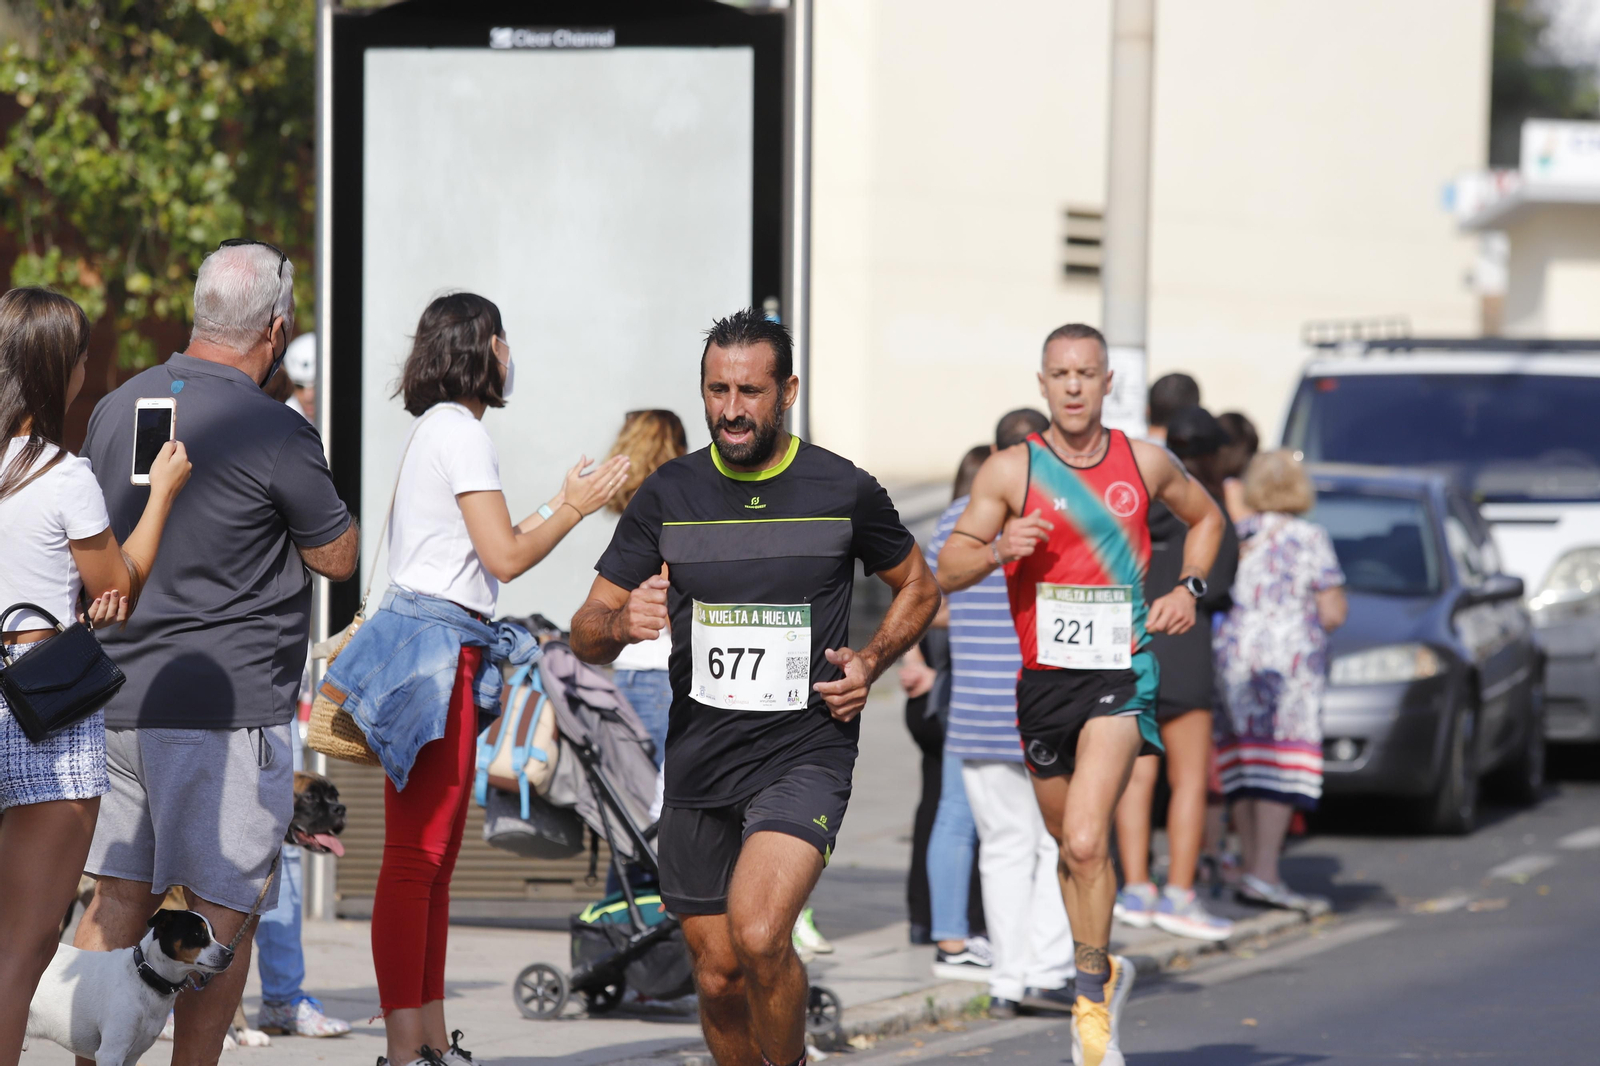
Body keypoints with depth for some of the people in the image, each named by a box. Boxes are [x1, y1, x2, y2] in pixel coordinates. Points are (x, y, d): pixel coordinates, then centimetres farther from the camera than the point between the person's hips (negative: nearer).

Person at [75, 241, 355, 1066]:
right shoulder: (275, 434, -13)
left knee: (116, 899, 10)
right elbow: (338, 557, -2)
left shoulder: (115, 410, 8)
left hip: (119, 693, 7)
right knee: (221, 912, 0)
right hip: (229, 704, -7)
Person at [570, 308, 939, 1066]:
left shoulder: (844, 491, -2)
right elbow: (585, 635, 5)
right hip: (699, 762, 3)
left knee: (758, 936, -25)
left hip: (805, 754, -3)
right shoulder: (668, 495, 3)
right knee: (719, 978, 7)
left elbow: (917, 589, 16)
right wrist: (622, 623, -19)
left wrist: (871, 662, -3)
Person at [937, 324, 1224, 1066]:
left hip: (1121, 675, -2)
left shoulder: (1146, 463, 2)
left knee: (1085, 840, -19)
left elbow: (1206, 518, 22)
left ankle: (1092, 998, -7)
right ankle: (1104, 972, 39)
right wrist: (997, 549, -24)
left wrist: (1188, 588, 6)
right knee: (1071, 847, 16)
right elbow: (947, 571, -4)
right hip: (1045, 677, 2)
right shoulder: (1010, 470, -3)